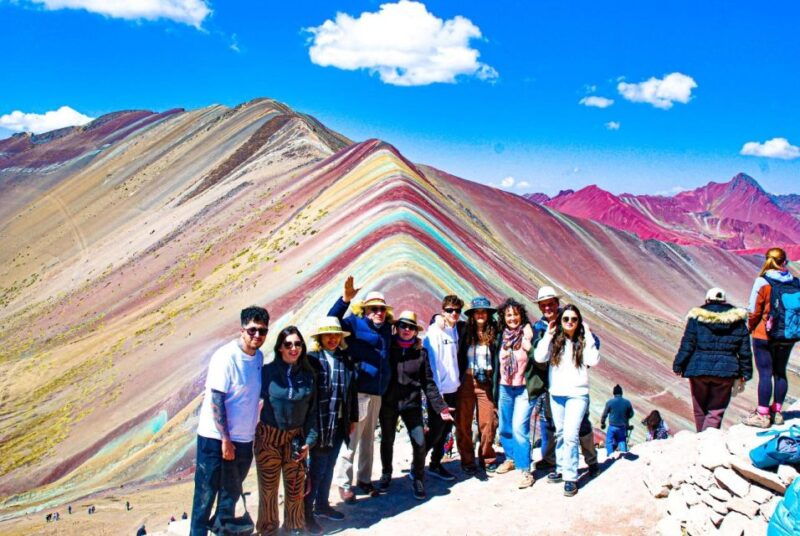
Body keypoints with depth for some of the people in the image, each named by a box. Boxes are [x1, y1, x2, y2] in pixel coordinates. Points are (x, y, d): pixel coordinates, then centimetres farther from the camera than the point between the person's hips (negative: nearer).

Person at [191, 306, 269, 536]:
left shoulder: (259, 356, 2)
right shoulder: (226, 357, -18)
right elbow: (216, 401, -18)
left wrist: (254, 431, 11)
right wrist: (225, 439, -17)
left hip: (243, 439, 7)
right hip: (216, 437, -7)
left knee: (232, 491, 20)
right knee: (206, 493, 4)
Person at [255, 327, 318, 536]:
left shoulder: (308, 375, 2)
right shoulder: (267, 372, -7)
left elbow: (312, 411, 5)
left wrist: (309, 441, 0)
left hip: (295, 438, 2)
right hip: (268, 437, -2)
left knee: (295, 488, 8)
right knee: (268, 487, 7)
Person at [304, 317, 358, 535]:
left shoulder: (345, 359, 6)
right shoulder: (311, 359, -11)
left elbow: (352, 390, 11)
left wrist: (353, 418, 12)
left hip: (339, 424, 5)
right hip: (318, 424, -5)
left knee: (329, 466, 16)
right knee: (317, 467, 1)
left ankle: (322, 505, 32)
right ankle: (306, 511, 16)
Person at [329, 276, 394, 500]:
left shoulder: (386, 328, 15)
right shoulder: (355, 323, -4)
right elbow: (333, 321, -21)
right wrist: (345, 299, -34)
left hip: (377, 393, 7)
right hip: (359, 391, -7)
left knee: (368, 440, 17)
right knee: (351, 439, -4)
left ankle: (364, 479, 29)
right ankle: (344, 483, 7)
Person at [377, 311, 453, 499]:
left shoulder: (421, 352, 2)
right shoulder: (388, 348, -2)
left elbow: (428, 382, 4)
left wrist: (440, 406, -1)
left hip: (412, 403, 0)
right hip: (388, 402, 0)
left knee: (420, 442, -6)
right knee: (387, 441, 13)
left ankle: (418, 479, 15)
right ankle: (386, 475, 36)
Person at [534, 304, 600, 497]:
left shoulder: (584, 341, -1)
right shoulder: (554, 341, 4)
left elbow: (593, 361, -16)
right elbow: (539, 357, -10)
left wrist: (588, 336, -13)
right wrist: (548, 335, -9)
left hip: (577, 394, -3)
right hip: (556, 394, 3)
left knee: (570, 435, -12)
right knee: (560, 434, 14)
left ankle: (571, 477, -6)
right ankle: (561, 469, 28)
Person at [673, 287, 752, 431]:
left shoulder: (697, 317, -1)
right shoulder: (737, 320, 5)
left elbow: (687, 344, -5)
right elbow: (744, 350, 6)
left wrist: (678, 365, 2)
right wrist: (745, 373, 13)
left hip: (699, 370, 0)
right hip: (726, 371, 1)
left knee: (700, 410, 16)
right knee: (716, 411, 5)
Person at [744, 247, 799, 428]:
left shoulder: (762, 282, -13)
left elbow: (754, 311, -9)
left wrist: (750, 327, 8)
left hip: (764, 336, -4)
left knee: (765, 373, 0)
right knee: (780, 372, 14)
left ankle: (762, 415, 4)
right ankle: (777, 411, 23)